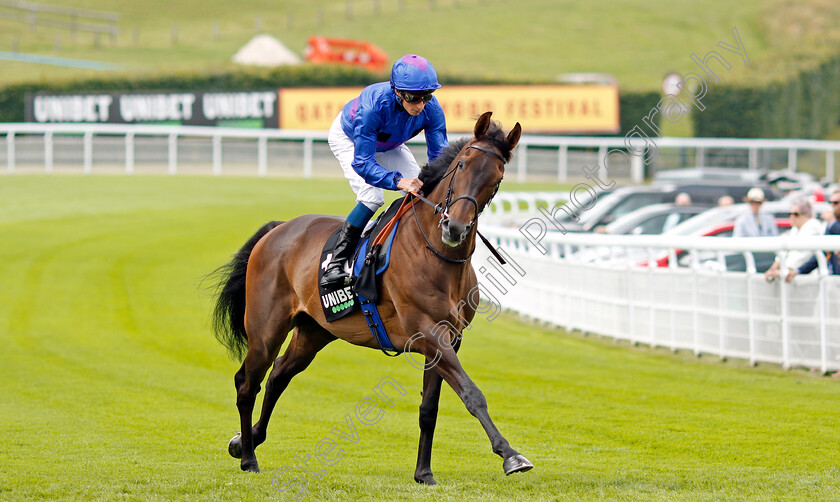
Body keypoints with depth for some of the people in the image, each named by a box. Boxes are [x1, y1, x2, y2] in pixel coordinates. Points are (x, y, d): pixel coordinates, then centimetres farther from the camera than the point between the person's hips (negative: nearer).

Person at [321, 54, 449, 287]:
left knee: (420, 191, -10)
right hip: (348, 138, -5)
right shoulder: (373, 104, -45)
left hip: (389, 144, 5)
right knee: (372, 196, -25)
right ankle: (336, 263, -20)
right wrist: (398, 181, -59)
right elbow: (362, 163, -44)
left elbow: (440, 154, -25)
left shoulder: (431, 109, -32)